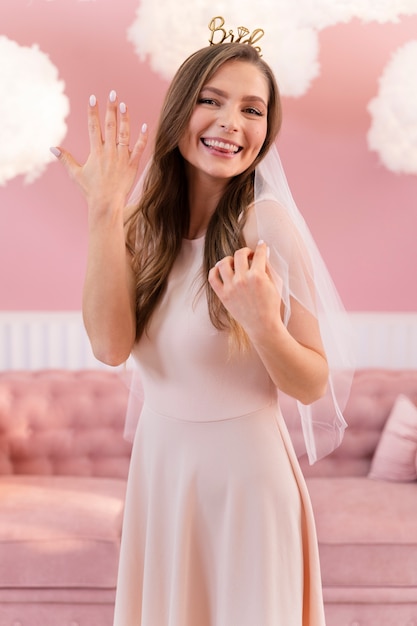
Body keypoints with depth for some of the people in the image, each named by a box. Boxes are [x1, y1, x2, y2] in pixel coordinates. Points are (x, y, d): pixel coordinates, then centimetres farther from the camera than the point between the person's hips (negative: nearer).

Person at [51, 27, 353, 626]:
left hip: (246, 470, -4)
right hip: (158, 461, 5)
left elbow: (313, 386, -11)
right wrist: (104, 214, -20)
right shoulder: (148, 221, -1)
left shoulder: (270, 225, -14)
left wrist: (263, 325, -30)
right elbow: (111, 346, -16)